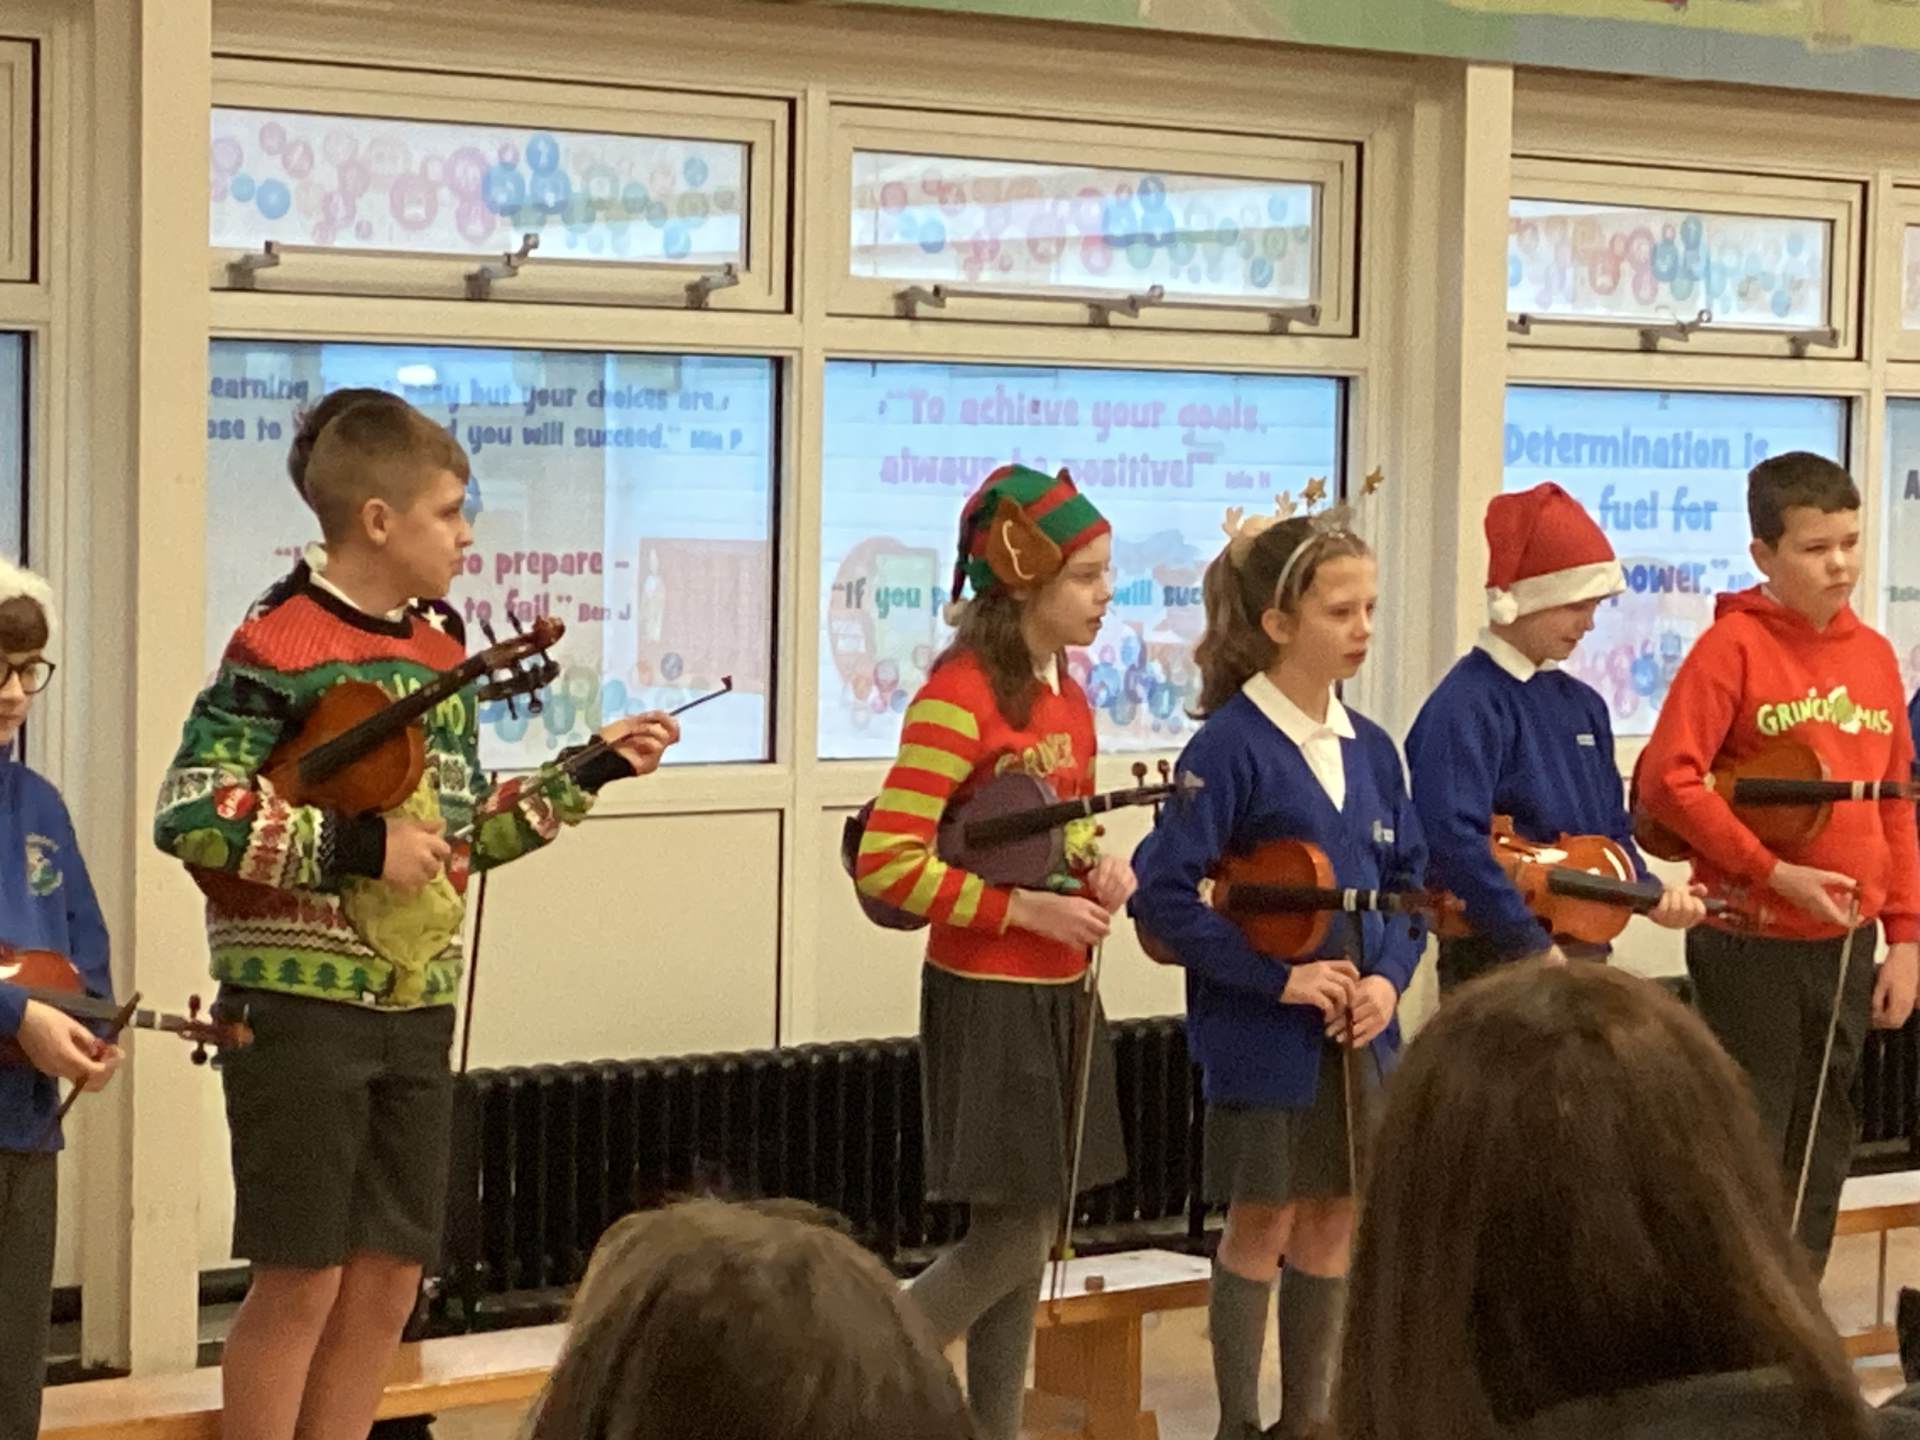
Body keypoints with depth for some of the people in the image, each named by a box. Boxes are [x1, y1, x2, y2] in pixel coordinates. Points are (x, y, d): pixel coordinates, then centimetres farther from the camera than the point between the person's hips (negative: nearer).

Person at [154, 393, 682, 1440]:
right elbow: (189, 814, -19)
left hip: (416, 1007, 7)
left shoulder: (443, 649, 13)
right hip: (301, 1003, -7)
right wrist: (354, 847, -20)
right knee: (302, 1275, -3)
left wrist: (589, 773, 15)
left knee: (389, 1274, 8)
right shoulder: (278, 647, -11)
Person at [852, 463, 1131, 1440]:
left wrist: (1097, 865, 1)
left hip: (1061, 994, 8)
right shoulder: (958, 697, -17)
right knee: (1010, 1240, -6)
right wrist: (1024, 908, -21)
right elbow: (886, 864, -21)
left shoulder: (1067, 699, 9)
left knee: (1026, 1239, 10)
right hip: (987, 996, -8)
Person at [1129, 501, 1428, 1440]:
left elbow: (1409, 883, 13)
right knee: (1264, 1223, 3)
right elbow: (1163, 894, -18)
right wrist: (1277, 976, -18)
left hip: (1358, 1032, 6)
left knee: (1334, 1218, 12)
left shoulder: (1370, 748, 6)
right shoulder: (1230, 747, -14)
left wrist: (1389, 977, -5)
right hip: (1263, 1035, -6)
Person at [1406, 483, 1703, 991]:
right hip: (1499, 967, -8)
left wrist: (1651, 894, -1)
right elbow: (1454, 840, -24)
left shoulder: (1582, 703, 13)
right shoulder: (1466, 705, -14)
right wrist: (1536, 949, -22)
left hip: (1585, 956, 8)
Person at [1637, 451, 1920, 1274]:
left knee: (1820, 1160, 12)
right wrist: (1773, 872, -18)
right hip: (1751, 940, -6)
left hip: (1845, 943, 6)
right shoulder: (1735, 644, -9)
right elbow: (1668, 780, -16)